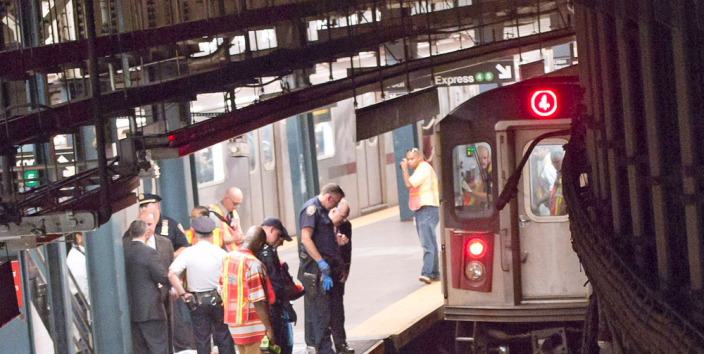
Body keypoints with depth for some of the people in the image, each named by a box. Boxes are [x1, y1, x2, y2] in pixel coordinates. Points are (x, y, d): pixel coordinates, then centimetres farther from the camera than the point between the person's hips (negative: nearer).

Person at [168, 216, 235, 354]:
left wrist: (182, 294, -8)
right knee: (224, 338, 9)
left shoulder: (188, 253, -7)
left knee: (202, 340, 6)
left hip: (197, 302, 0)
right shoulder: (220, 252, -5)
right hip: (218, 300, 1)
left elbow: (172, 274, -15)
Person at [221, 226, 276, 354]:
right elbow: (258, 302, -21)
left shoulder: (228, 258, 4)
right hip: (251, 324, -7)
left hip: (232, 322, 8)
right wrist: (269, 328, -15)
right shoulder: (254, 264, -20)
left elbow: (222, 290, 12)